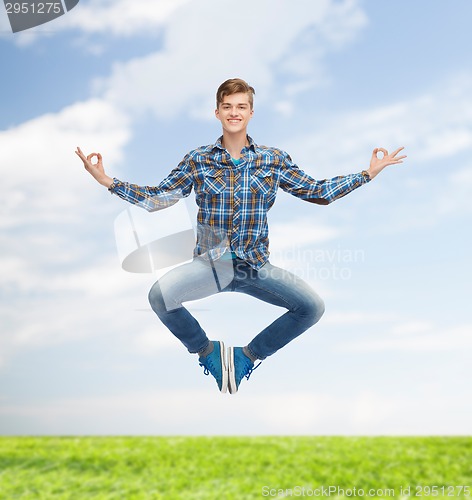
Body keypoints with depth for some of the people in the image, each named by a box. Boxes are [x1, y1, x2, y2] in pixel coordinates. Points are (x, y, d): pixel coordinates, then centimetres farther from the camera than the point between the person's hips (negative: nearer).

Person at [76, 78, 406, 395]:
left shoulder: (274, 160, 4)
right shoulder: (198, 160, 2)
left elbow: (317, 191, 9)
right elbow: (156, 198, 5)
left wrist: (369, 173, 6)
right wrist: (107, 180, -4)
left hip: (256, 265, 1)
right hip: (211, 262, -1)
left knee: (313, 306, -16)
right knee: (159, 295, -27)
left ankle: (250, 355, 10)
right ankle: (206, 349, 5)